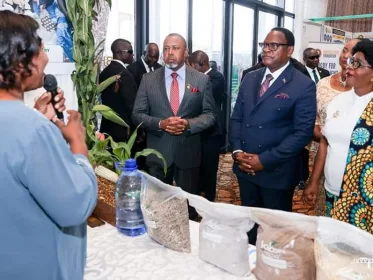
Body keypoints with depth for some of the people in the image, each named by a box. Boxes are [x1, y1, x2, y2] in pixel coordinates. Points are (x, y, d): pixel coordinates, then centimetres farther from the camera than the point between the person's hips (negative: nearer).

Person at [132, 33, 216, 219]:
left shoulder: (202, 80, 0)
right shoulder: (148, 79, 1)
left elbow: (210, 115, 0)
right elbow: (137, 114, 0)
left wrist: (188, 124, -19)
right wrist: (160, 123, -18)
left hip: (188, 153, 0)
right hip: (157, 152, 1)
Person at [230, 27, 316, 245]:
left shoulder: (303, 86, -10)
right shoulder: (250, 79, 8)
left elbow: (303, 132, -15)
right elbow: (236, 118, 11)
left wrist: (264, 160, -18)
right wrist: (237, 151, -5)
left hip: (277, 171, -5)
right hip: (245, 168, 5)